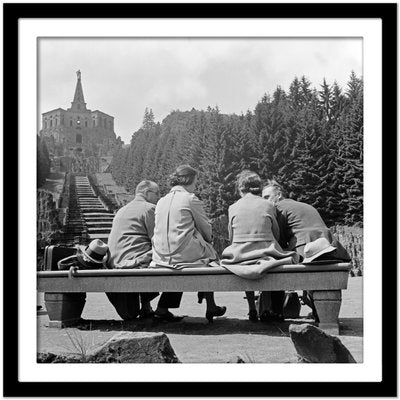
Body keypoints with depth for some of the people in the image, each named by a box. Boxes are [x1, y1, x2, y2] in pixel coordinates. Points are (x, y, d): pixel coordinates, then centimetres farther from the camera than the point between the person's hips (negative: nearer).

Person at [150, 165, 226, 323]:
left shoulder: (161, 201, 13)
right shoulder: (191, 199, -6)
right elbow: (206, 228, 1)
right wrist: (209, 238, 23)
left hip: (161, 256, 7)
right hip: (185, 255, -7)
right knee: (211, 253, 20)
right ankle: (210, 307, 23)